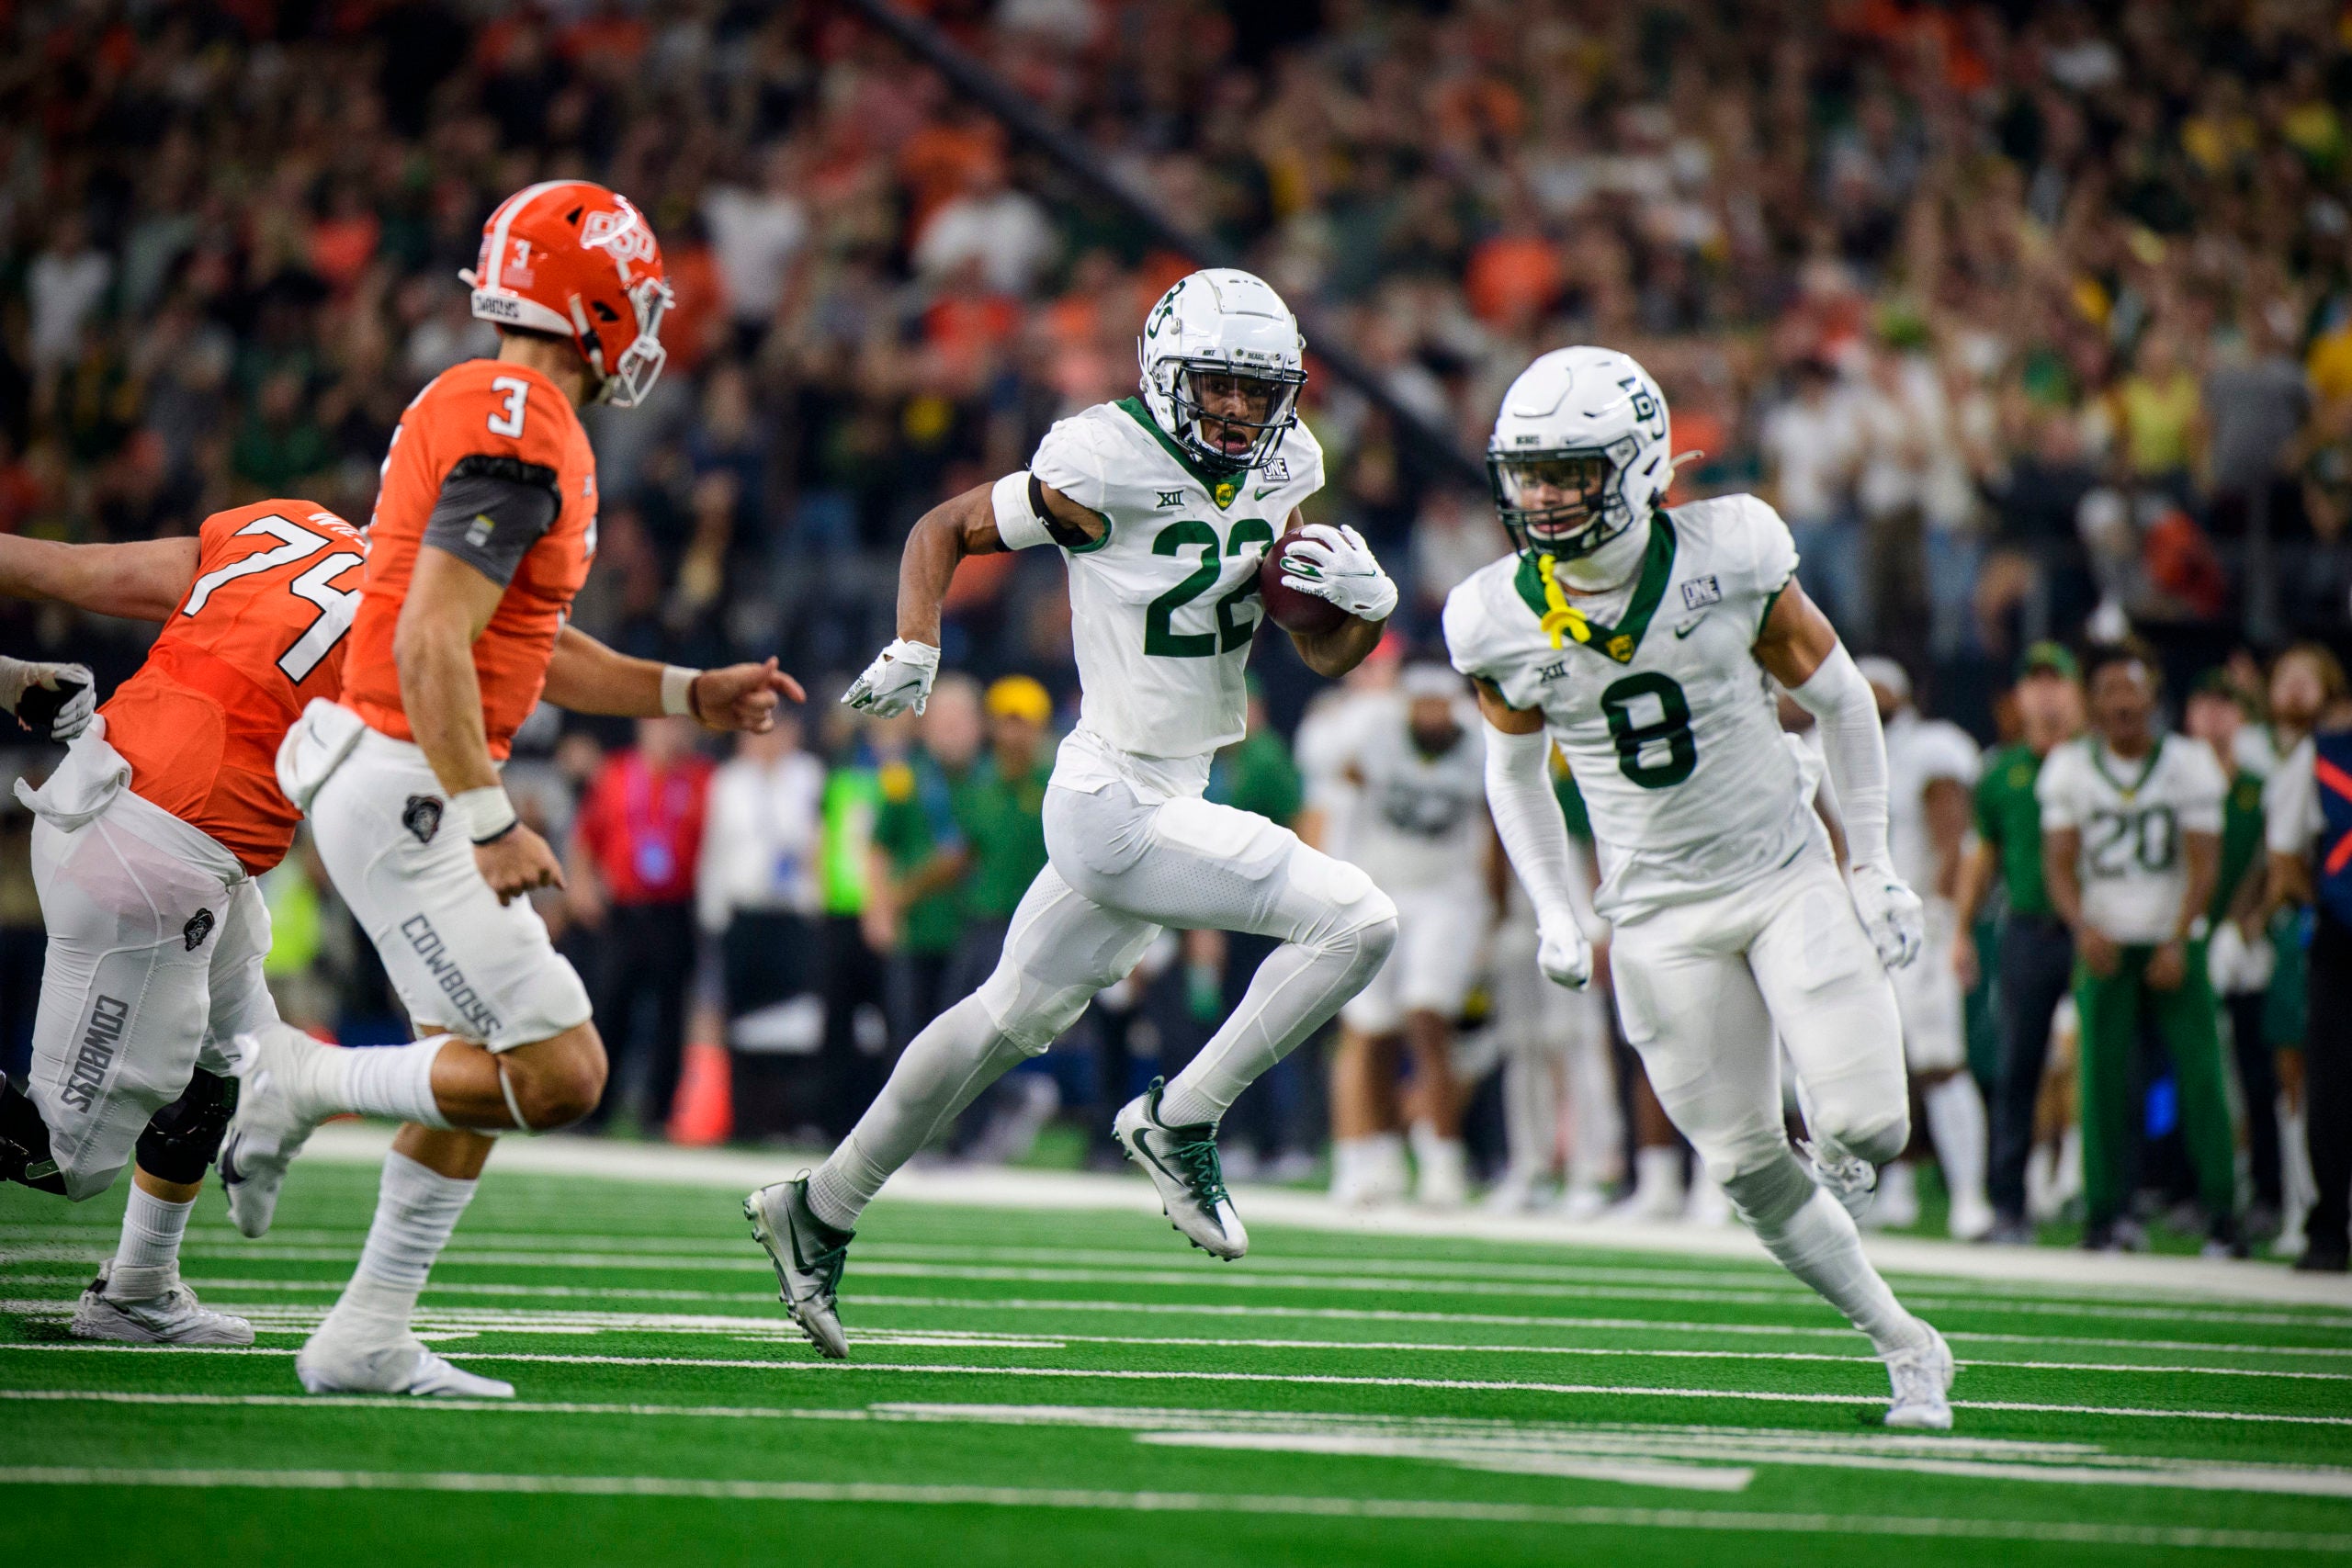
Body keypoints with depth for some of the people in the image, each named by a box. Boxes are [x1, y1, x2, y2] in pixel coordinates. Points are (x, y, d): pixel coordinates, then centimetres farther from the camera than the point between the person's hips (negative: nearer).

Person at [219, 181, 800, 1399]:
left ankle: (369, 1339, 20)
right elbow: (433, 644, -24)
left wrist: (691, 695, 20)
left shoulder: (480, 409, 14)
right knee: (556, 1075, -10)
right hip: (403, 787, -10)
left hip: (409, 783, 10)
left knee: (484, 1074, 16)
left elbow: (524, 646, 22)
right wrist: (491, 825, -23)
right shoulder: (520, 436, -18)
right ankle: (301, 1080, 1)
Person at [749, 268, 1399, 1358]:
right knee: (1355, 922, -16)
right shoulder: (1110, 468, -17)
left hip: (1172, 796, 9)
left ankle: (820, 1211, 30)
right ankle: (1181, 1119, -3)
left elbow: (1326, 655, 8)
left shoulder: (1279, 475, 5)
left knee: (1015, 1017, 19)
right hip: (1119, 805, -9)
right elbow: (946, 529, -6)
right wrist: (914, 649, -20)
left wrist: (1364, 601, -13)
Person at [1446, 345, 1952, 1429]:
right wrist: (1554, 913, 4)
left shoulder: (1728, 557, -14)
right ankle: (1905, 1345, 17)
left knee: (1866, 1128, -13)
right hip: (1659, 916, 2)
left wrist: (1872, 864, 2)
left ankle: (1839, 1164, 24)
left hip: (1787, 876, -1)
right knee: (1745, 1165, 0)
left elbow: (1837, 698, 0)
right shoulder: (1501, 619, -8)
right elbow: (1515, 770, 11)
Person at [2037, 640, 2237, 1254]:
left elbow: (2203, 863, -3)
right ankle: (2107, 1212, 2)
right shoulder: (2069, 767, 2)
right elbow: (2059, 862, 0)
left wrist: (2177, 942, -14)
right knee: (2104, 1079, -5)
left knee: (2199, 1076, -8)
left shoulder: (2190, 764, -1)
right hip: (2105, 944, 1)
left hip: (2174, 943, -1)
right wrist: (2082, 926, -18)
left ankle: (2222, 1212, -5)